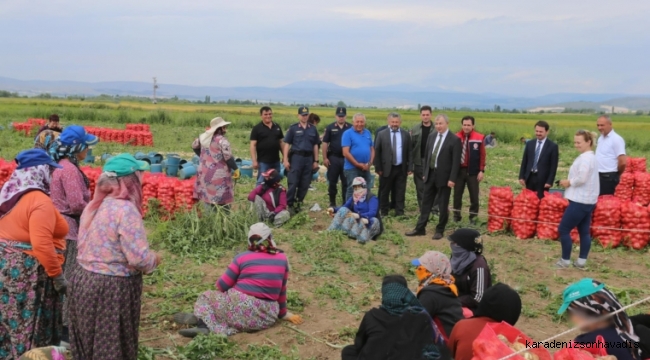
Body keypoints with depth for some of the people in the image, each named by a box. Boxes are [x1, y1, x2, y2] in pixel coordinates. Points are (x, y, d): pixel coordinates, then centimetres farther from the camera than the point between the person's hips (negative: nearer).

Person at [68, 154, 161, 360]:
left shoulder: (94, 206, 7)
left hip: (83, 282, 8)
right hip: (112, 290, -8)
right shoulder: (126, 209, -21)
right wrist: (154, 260, -3)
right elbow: (139, 259, -24)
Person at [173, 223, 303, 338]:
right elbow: (282, 289, 14)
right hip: (267, 318, 3)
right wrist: (282, 312, 26)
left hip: (241, 309, -3)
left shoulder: (243, 257, -1)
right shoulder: (282, 258, 6)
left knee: (206, 297, 18)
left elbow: (222, 285, 3)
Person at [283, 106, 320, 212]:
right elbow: (287, 144, 1)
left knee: (305, 183, 5)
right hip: (296, 157, -3)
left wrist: (316, 161, 10)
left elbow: (315, 146, 14)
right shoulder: (293, 128, 2)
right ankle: (289, 203, 2)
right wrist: (286, 160, -6)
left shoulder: (313, 129, 10)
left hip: (308, 158, 3)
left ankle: (298, 203, 16)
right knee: (293, 182, -6)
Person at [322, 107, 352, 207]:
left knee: (346, 182, 4)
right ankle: (332, 203, 16)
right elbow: (325, 143, 2)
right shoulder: (330, 127, 2)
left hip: (347, 159, 0)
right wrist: (325, 158, -4)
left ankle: (345, 203, 13)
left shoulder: (351, 128, 3)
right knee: (332, 182, 6)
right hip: (333, 158, 0)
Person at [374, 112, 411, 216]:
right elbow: (377, 152, 1)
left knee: (400, 192, 6)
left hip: (401, 169, 1)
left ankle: (399, 212, 15)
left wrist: (409, 168, 0)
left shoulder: (406, 135, 5)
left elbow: (409, 152, 6)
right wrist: (378, 168, -4)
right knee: (384, 192, 7)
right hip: (387, 168, -1)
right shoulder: (382, 134, 0)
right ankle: (384, 212, 19)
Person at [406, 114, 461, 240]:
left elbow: (456, 161, -13)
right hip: (430, 174, 6)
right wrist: (424, 172, 10)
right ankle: (420, 228, 18)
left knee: (443, 205, 5)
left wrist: (452, 179, -16)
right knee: (426, 202, 10)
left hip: (444, 176, -5)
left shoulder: (454, 139, -11)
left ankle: (439, 230, 17)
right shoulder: (431, 136, 7)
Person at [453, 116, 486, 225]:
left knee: (474, 195, 4)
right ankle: (456, 215, 21)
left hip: (473, 171, -2)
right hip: (459, 170, 2)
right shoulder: (456, 137, 0)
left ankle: (473, 217, 15)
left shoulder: (479, 138, -5)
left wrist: (482, 170, -7)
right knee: (457, 194, 9)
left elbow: (482, 155, -2)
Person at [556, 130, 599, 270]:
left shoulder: (585, 158, -18)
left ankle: (565, 260, 3)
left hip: (580, 201, -11)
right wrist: (570, 182, 5)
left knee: (563, 229, -3)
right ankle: (581, 261, 16)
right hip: (588, 200, 11)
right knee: (585, 231, 11)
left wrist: (568, 182, -11)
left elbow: (581, 178, -27)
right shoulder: (590, 157, 15)